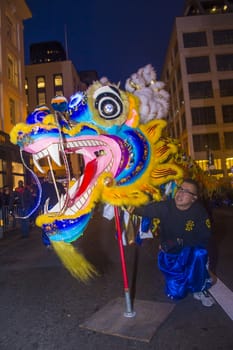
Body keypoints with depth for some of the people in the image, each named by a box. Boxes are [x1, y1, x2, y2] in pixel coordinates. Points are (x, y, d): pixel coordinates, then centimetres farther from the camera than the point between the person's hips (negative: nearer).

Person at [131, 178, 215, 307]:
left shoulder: (199, 211, -19)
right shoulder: (166, 206, -17)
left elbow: (204, 237, -20)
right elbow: (145, 210, -19)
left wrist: (178, 242, -24)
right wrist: (133, 208, -42)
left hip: (191, 251, -1)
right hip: (169, 253, 1)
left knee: (199, 253, -36)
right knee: (176, 293, -5)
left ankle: (199, 289, -7)